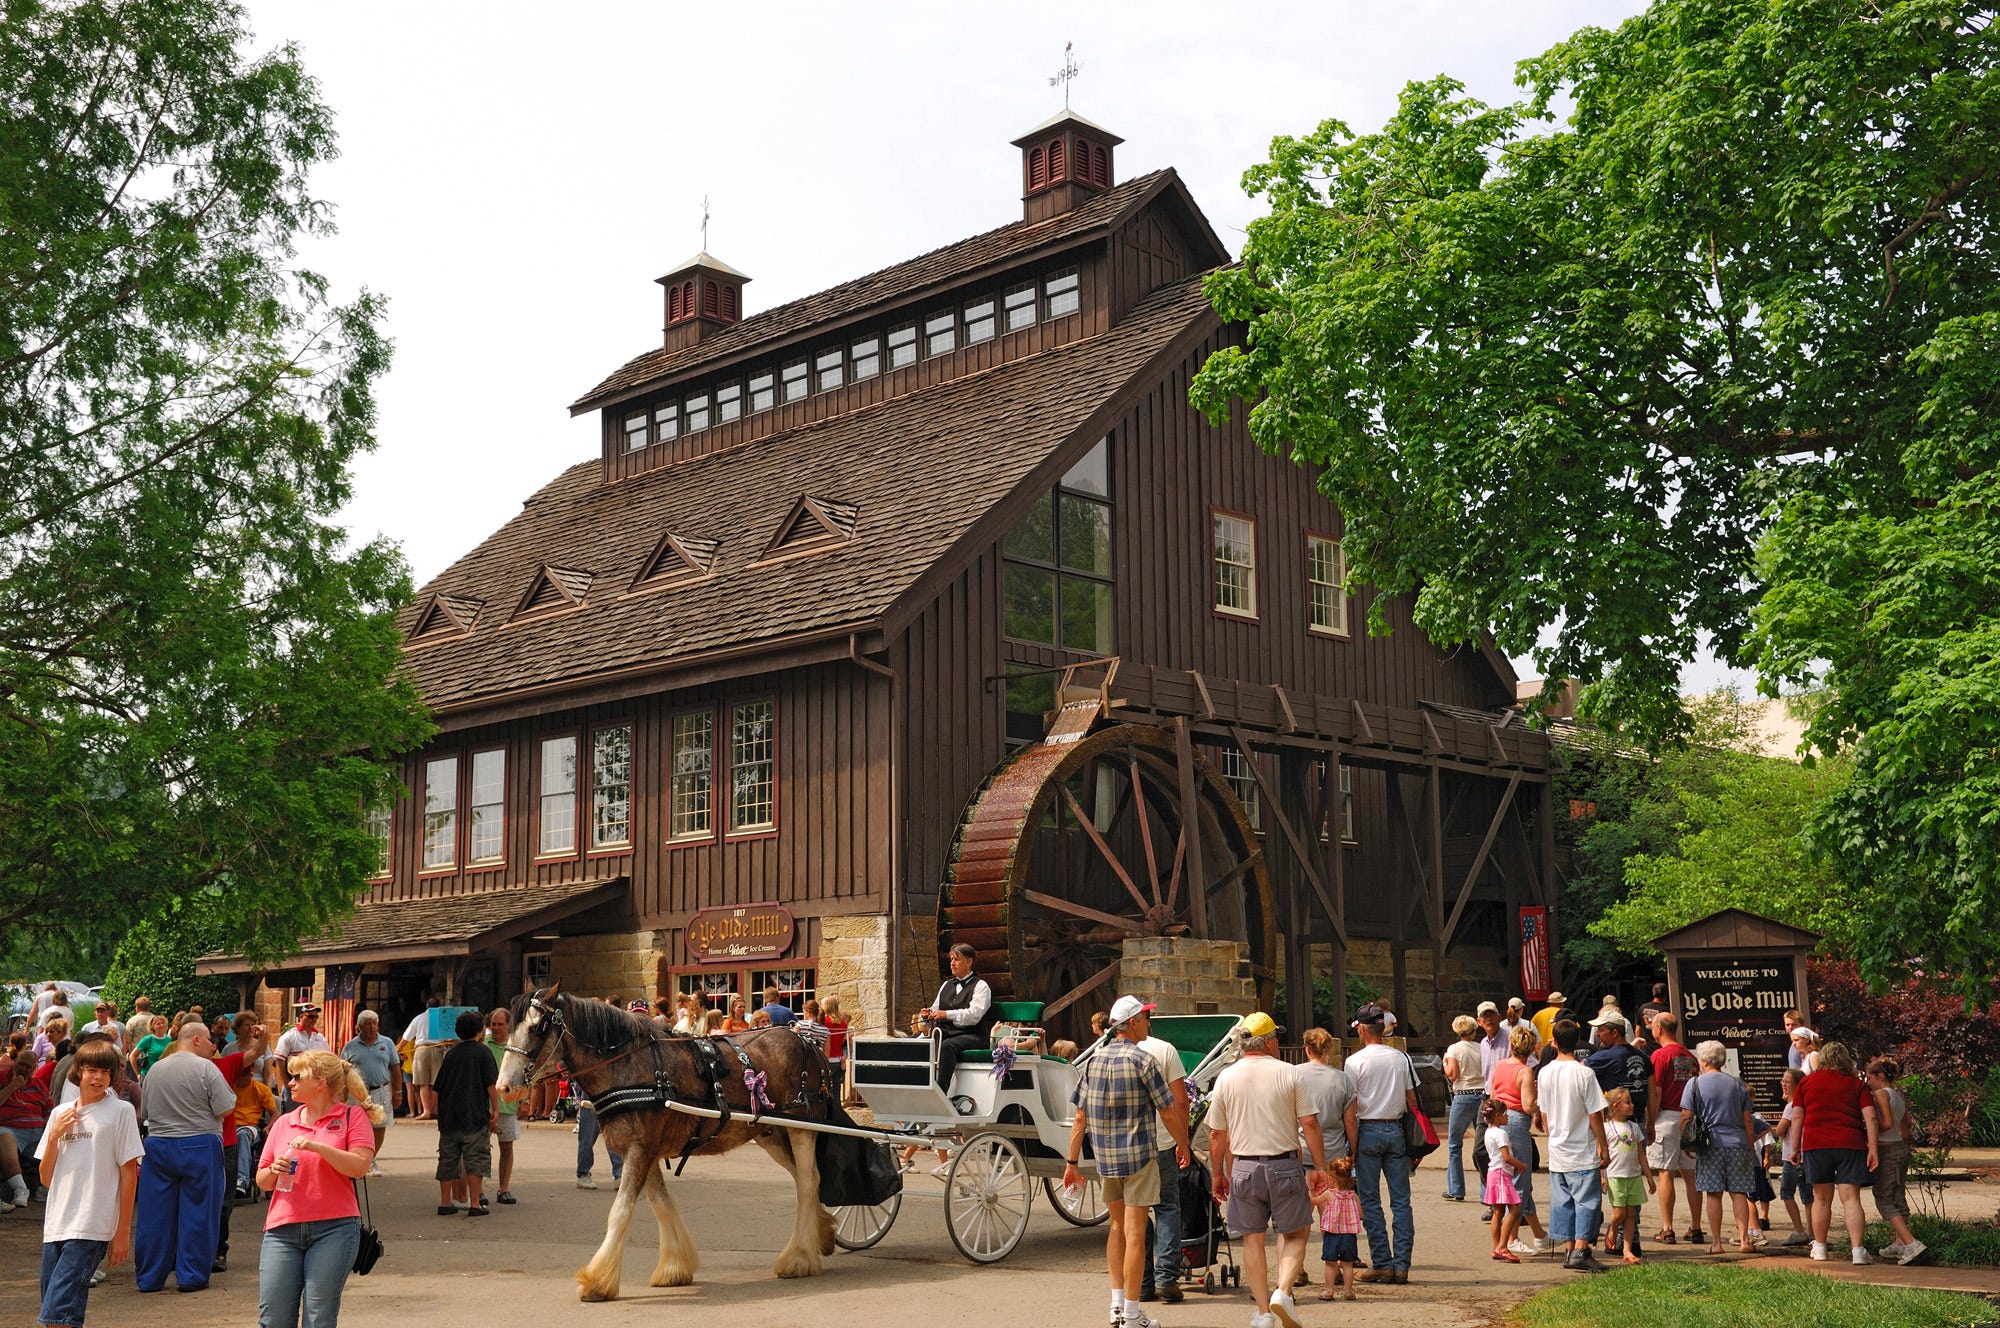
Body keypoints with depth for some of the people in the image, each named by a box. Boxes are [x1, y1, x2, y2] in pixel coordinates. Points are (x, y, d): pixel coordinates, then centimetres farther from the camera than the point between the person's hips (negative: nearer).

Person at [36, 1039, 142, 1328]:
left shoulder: (120, 1111, 0)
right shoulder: (61, 1113, 13)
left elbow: (129, 1174, 0)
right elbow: (46, 1179, 13)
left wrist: (123, 1232, -3)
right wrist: (54, 1136, -2)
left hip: (91, 1228, -5)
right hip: (56, 1225, 5)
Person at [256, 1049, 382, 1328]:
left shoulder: (352, 1116, 3)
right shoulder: (283, 1123, 16)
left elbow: (360, 1166, -10)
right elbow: (261, 1181, 19)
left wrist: (317, 1146, -18)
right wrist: (274, 1171, -3)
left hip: (333, 1229, -4)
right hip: (283, 1230, 4)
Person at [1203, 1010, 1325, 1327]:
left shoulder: (1226, 1078, 2)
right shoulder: (1289, 1074, -4)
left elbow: (1216, 1135, 6)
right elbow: (1310, 1124, -6)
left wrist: (1219, 1175, 16)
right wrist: (1319, 1167, 2)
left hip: (1244, 1167, 2)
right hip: (1284, 1165, -2)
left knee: (1253, 1239, 11)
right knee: (1295, 1234, 11)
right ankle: (1283, 1291, -10)